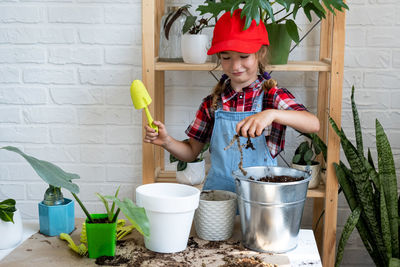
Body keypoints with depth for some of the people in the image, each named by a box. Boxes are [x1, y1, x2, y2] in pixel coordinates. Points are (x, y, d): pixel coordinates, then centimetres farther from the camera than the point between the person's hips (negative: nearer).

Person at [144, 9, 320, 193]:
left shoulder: (272, 96, -1)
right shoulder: (212, 103, 7)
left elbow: (313, 124, -18)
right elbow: (191, 152, 14)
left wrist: (271, 114, -34)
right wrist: (166, 142, -5)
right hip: (217, 191, 3)